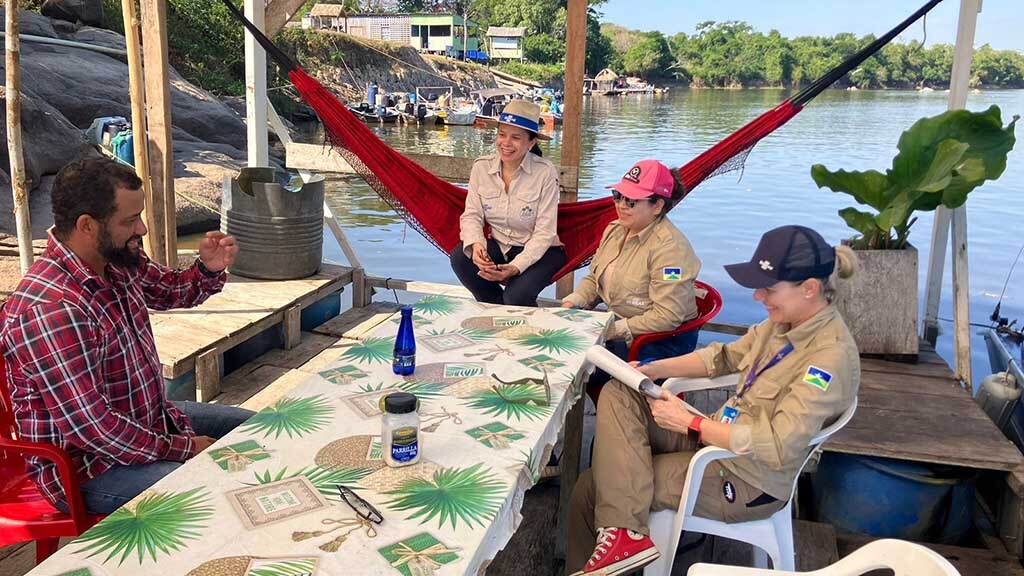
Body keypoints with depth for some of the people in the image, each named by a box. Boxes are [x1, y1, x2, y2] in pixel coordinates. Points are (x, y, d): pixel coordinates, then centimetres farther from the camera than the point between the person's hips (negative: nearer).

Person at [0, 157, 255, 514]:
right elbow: (91, 429, -31)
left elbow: (172, 290, 17)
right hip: (88, 470, -10)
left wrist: (209, 268, -6)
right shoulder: (50, 309, -32)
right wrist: (183, 449, -20)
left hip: (150, 417, 10)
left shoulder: (118, 260, -4)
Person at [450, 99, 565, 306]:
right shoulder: (482, 166, -4)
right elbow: (472, 215, -4)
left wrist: (515, 267, -28)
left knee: (516, 297, -29)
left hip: (539, 251, -4)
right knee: (460, 257, -23)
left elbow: (544, 232, -16)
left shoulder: (545, 173, -16)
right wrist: (476, 244, -27)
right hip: (498, 246, 4)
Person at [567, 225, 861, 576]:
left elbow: (777, 447, -30)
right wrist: (651, 370, 1)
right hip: (717, 438, 9)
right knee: (617, 394, -12)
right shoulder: (783, 321, 0)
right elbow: (726, 357, 14)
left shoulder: (832, 356, -25)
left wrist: (689, 423, -21)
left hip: (748, 482, -9)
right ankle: (622, 530, -15)